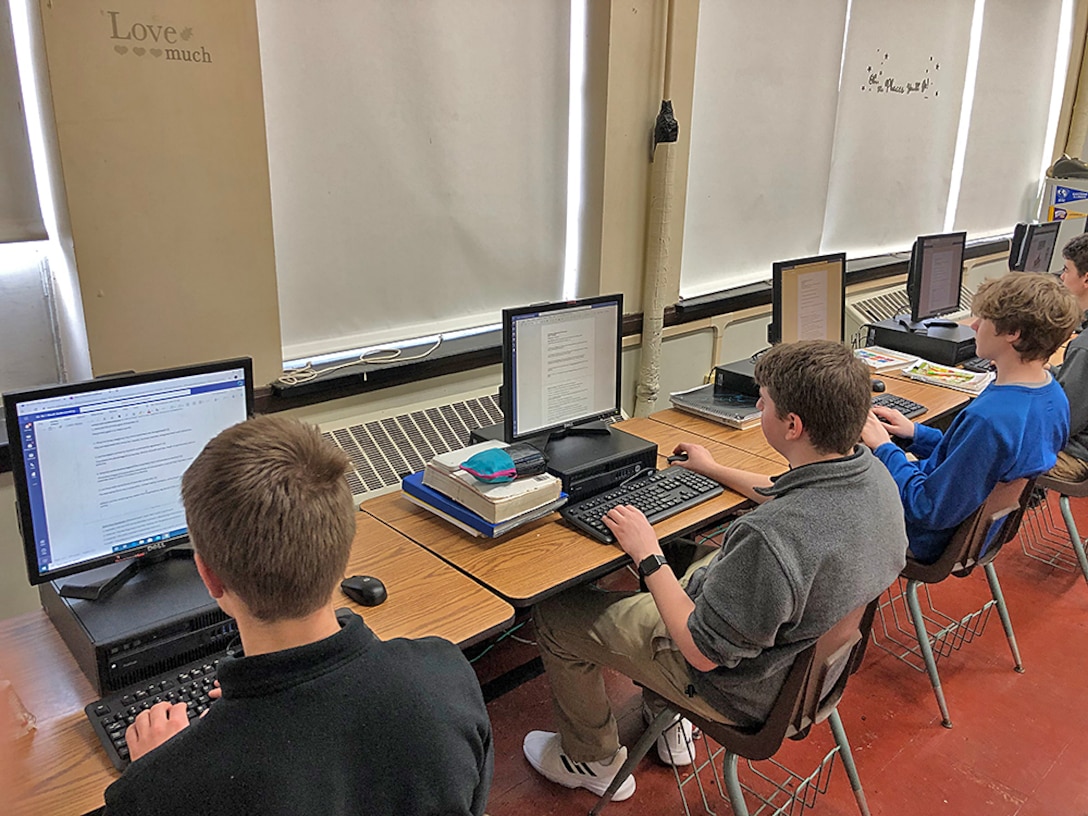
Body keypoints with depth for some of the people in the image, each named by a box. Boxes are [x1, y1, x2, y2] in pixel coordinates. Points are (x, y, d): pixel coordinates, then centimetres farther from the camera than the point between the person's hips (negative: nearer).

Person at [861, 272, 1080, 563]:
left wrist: (884, 448, -18)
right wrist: (916, 434, 5)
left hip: (938, 541, -9)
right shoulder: (1052, 394, -7)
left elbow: (929, 511, -29)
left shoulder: (989, 419, -37)